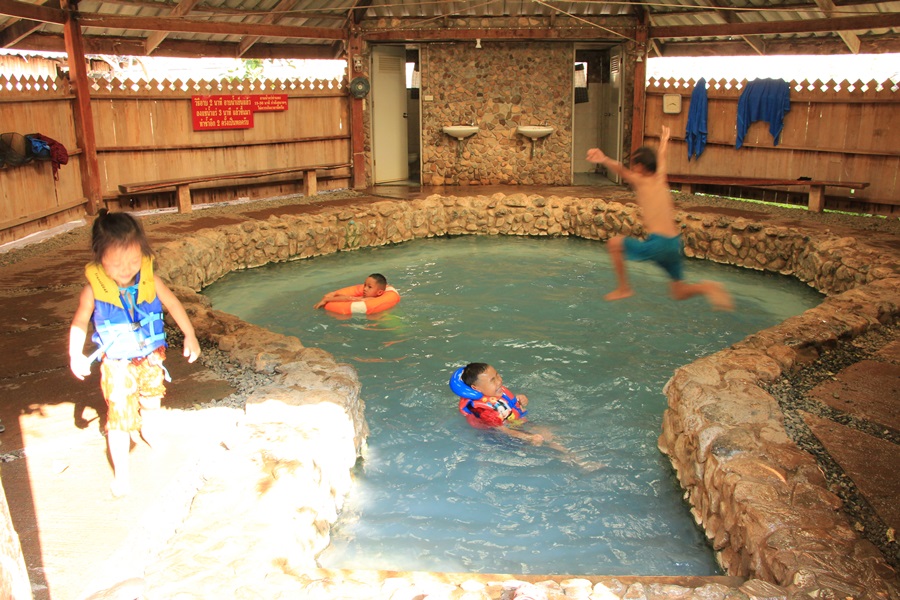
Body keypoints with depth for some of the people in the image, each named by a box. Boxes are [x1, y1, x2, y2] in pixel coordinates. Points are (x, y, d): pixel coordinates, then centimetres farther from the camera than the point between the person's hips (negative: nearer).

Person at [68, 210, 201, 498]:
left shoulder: (150, 280, -17)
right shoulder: (94, 289, -21)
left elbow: (173, 305, -3)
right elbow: (80, 322, -7)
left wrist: (190, 336, -2)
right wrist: (76, 355, -17)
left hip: (150, 357, 4)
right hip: (117, 365, -3)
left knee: (151, 399, 27)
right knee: (120, 416, -4)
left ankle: (148, 431, 59)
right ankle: (121, 473, 12)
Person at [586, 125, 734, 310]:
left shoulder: (641, 181, -1)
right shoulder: (660, 178, 15)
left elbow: (621, 170, -22)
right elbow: (661, 157, 36)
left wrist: (605, 160, -40)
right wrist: (664, 139, 55)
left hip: (658, 244, -7)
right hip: (675, 244, 7)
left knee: (615, 243, 14)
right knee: (679, 293, 19)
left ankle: (624, 288, 16)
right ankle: (707, 287, -9)